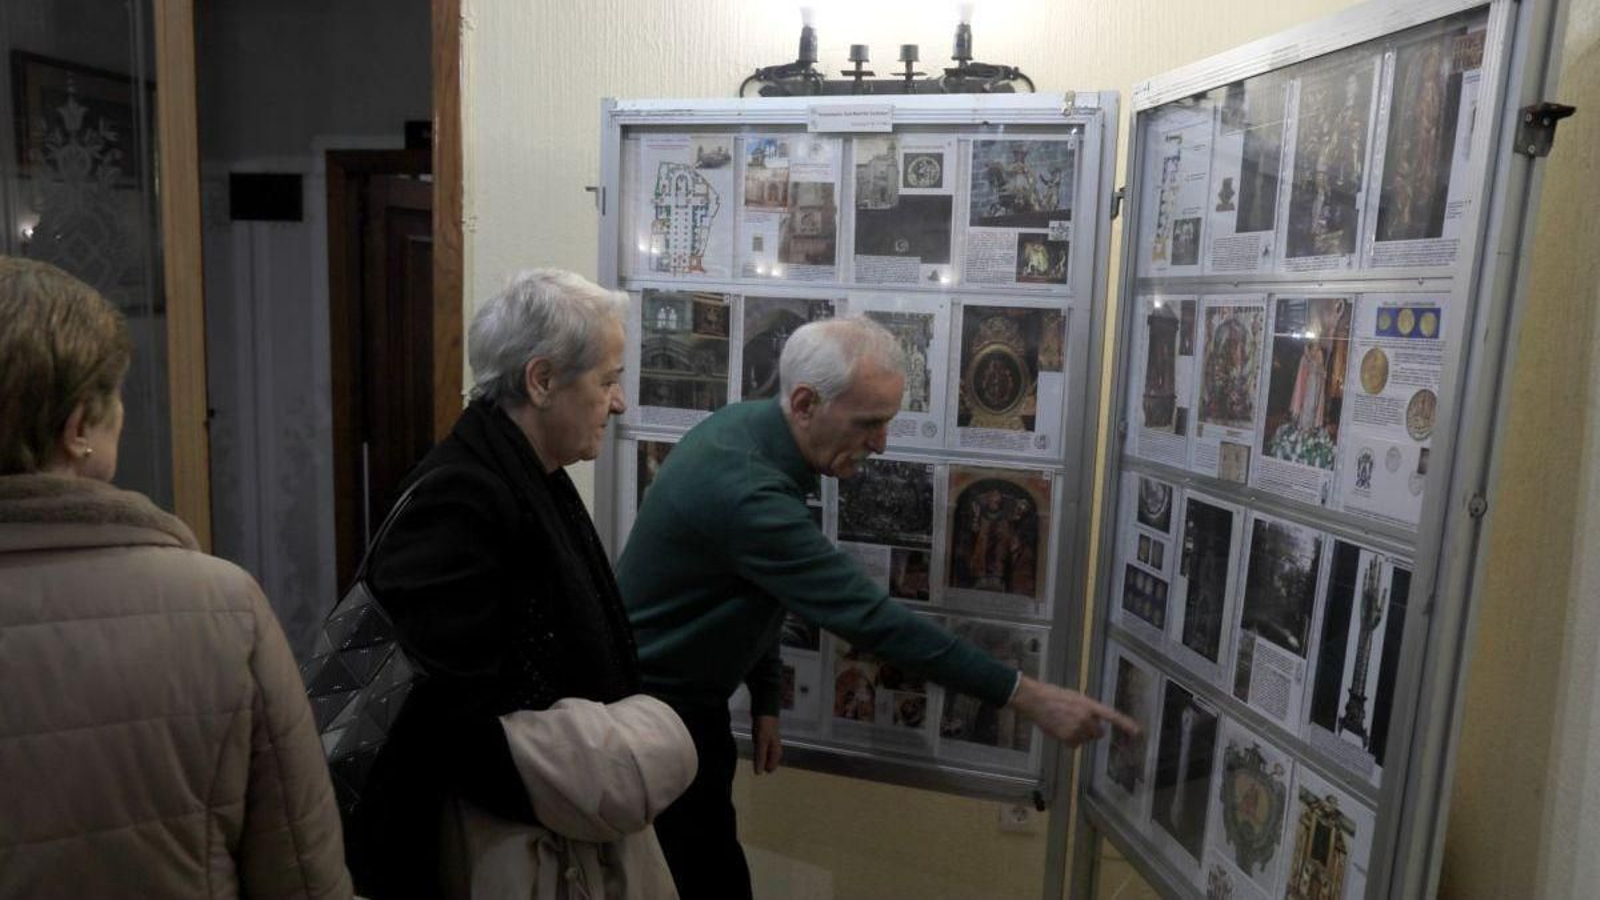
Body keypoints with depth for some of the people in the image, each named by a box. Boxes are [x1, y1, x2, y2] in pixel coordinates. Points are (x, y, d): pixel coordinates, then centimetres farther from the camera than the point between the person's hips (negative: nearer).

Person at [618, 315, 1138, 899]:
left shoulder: (751, 425, -4)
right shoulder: (743, 490, -34)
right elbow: (870, 619, -34)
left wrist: (764, 698, 8)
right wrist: (1028, 696, -30)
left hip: (693, 696, 9)